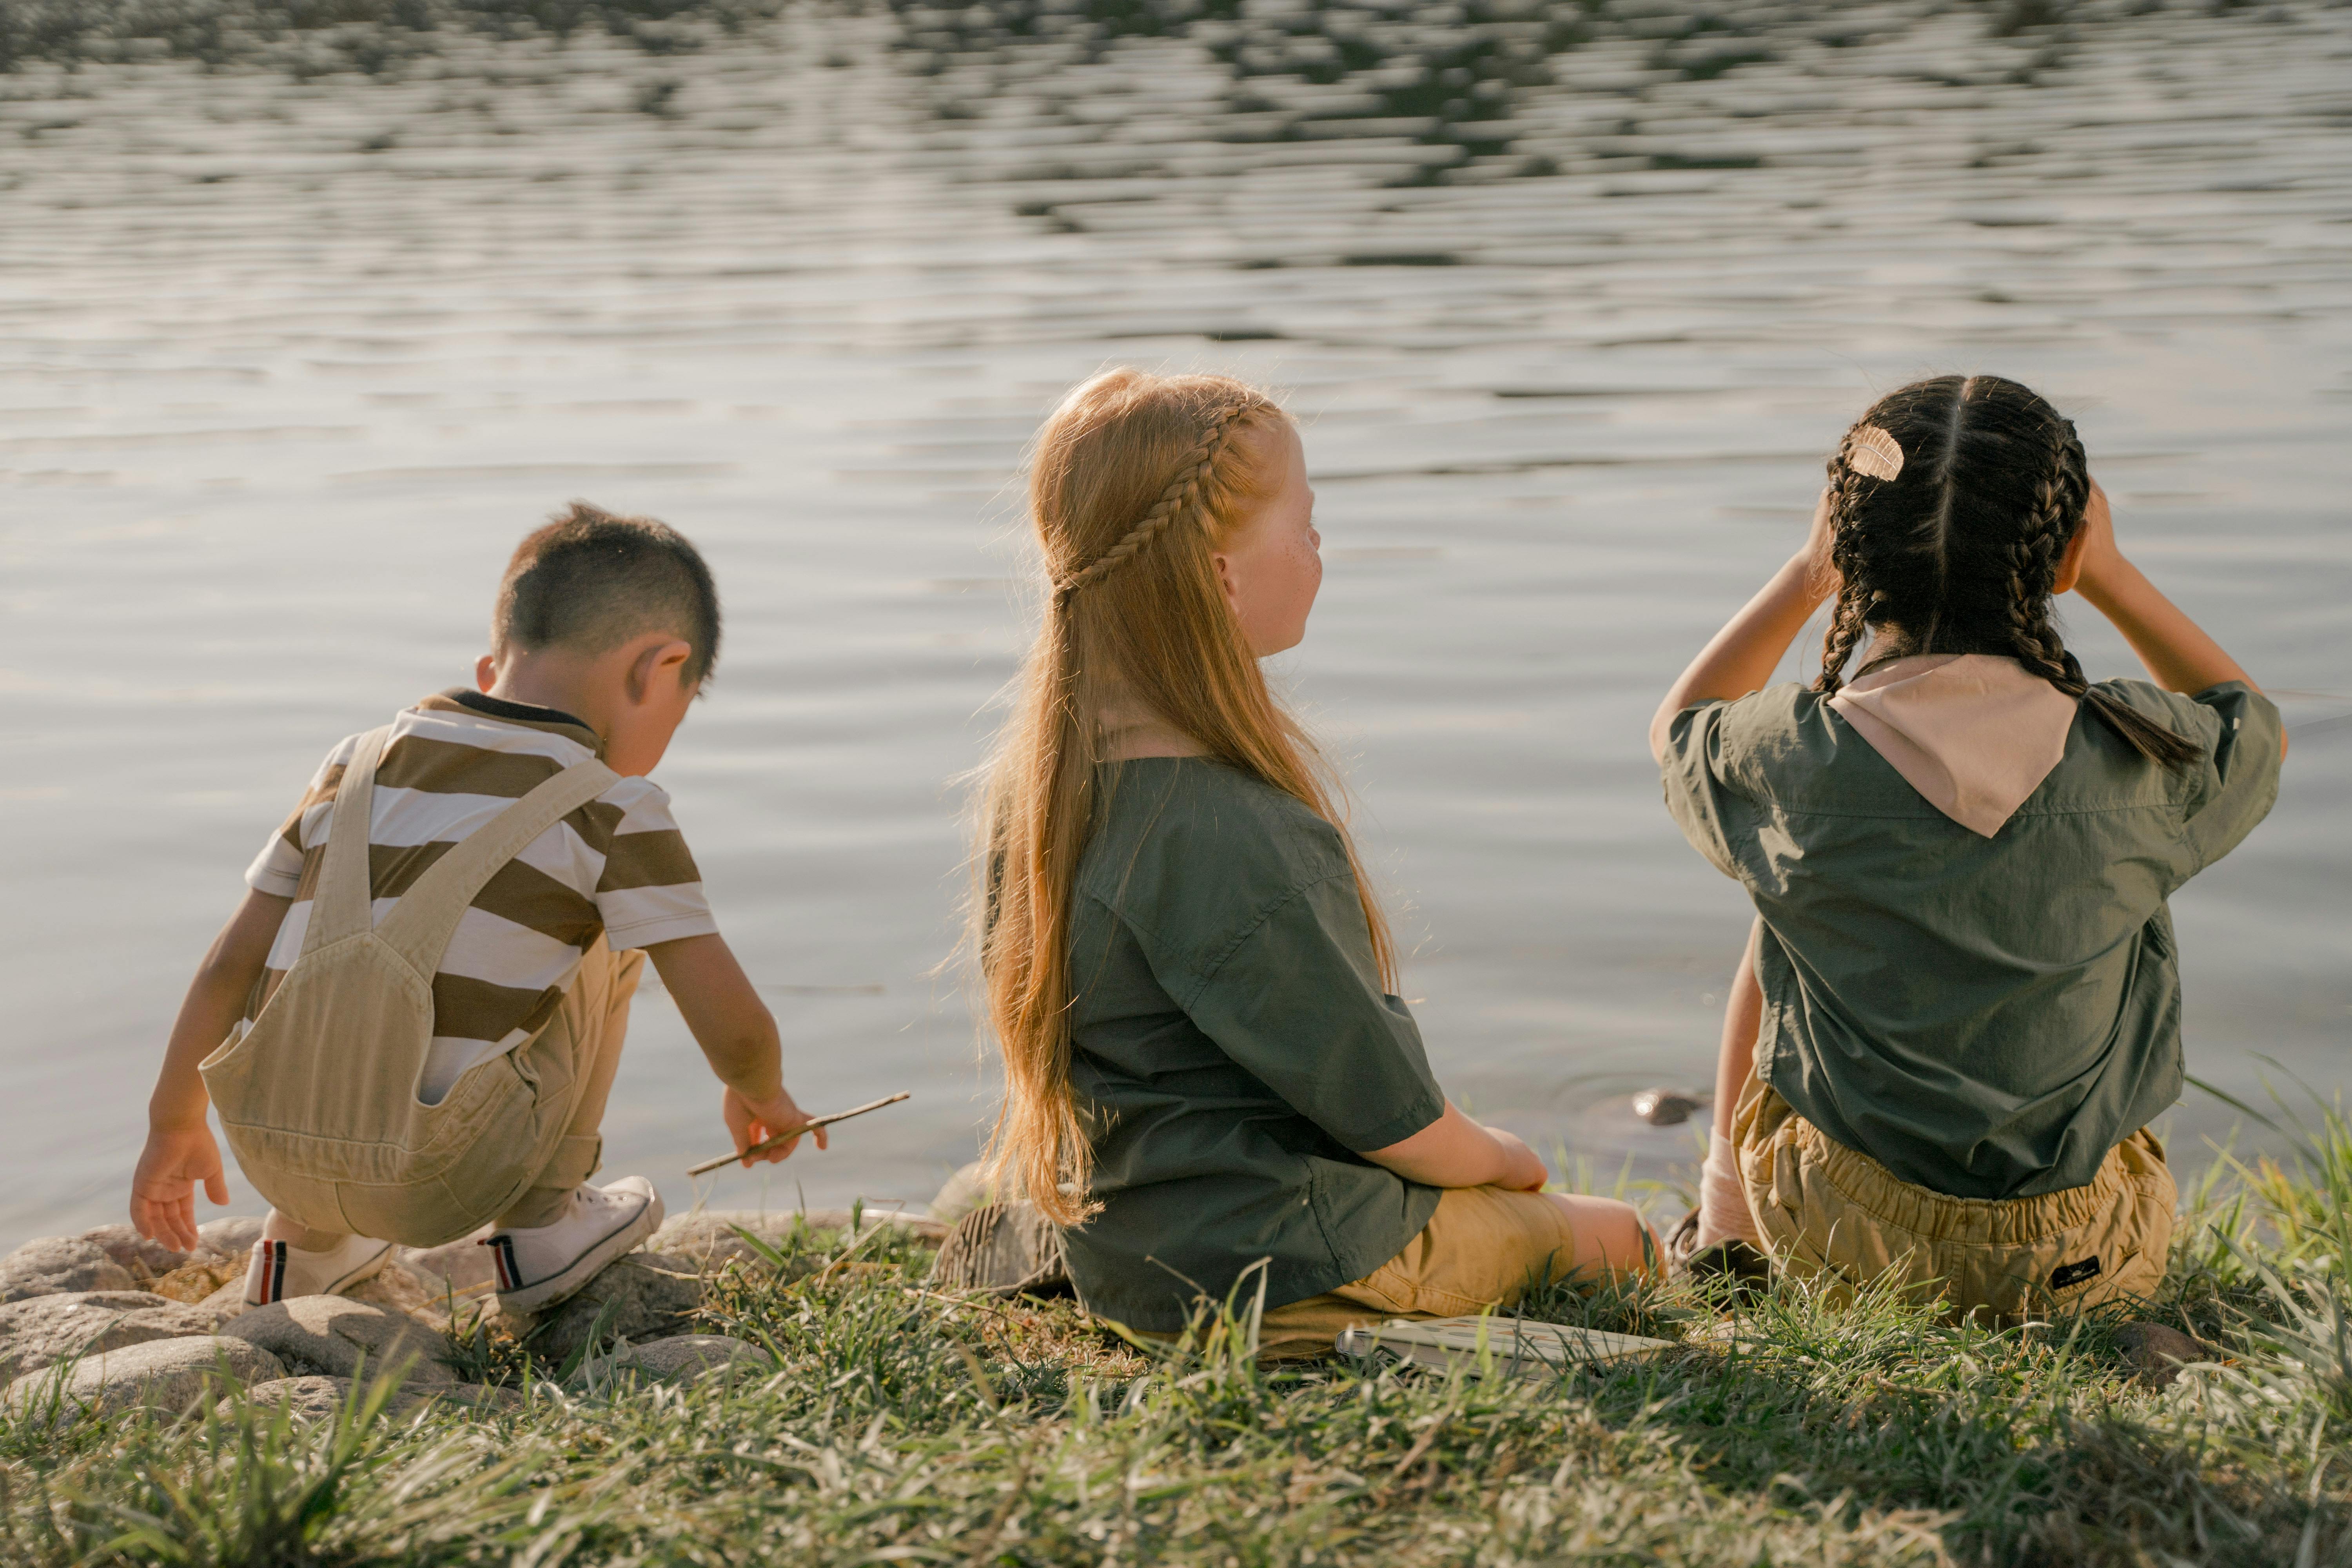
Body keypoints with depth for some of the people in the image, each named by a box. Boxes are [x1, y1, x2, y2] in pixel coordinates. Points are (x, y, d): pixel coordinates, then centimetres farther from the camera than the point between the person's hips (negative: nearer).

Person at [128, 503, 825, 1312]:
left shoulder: (357, 767, 14)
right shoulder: (617, 812, 0)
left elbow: (229, 967, 16)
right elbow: (734, 1030, -2)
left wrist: (174, 1124, 29)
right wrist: (760, 1095, 21)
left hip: (271, 1156, 5)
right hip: (437, 1182, -5)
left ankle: (304, 1243, 32)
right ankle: (540, 1227, 16)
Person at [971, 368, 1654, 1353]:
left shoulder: (1032, 774, -2)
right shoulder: (1224, 835, -30)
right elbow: (1380, 1107, -22)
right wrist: (1496, 1159, 1)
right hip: (1272, 1263, -9)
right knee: (1612, 1237, 8)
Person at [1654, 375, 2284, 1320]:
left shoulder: (1797, 757, -16)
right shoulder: (2131, 759, -14)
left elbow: (1677, 726, 10)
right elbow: (2258, 731, 12)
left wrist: (1803, 576, 9)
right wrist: (2114, 577, 11)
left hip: (1844, 1238, 0)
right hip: (2080, 1259, 1)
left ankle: (1724, 1236, 38)